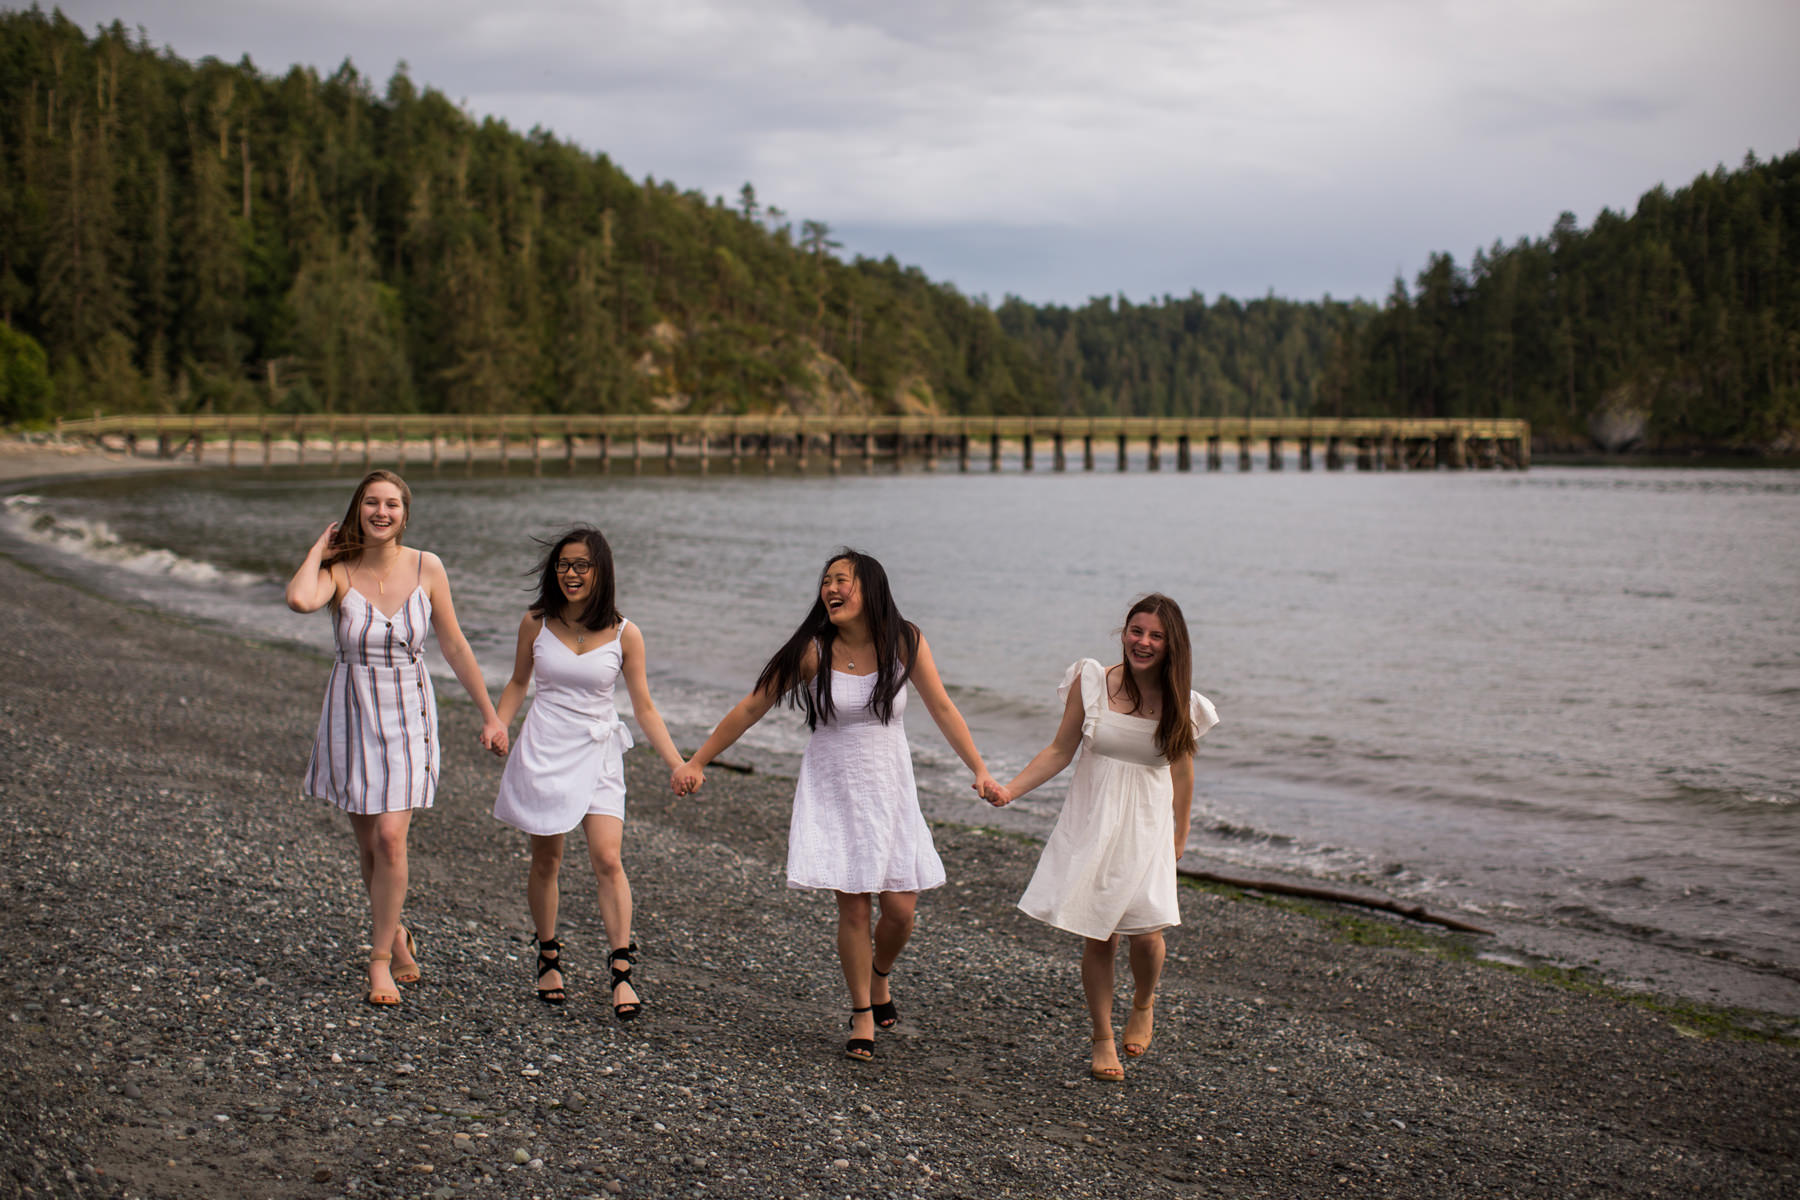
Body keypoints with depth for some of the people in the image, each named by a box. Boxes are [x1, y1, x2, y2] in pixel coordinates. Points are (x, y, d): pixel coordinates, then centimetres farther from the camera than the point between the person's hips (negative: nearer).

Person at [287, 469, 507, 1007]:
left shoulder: (426, 568, -5)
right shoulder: (338, 571, -9)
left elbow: (454, 646, 4)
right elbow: (300, 599, -34)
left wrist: (490, 715, 6)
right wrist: (319, 547, -15)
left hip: (409, 715, -1)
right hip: (352, 714, 1)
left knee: (390, 837, -12)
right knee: (367, 842, 12)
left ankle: (380, 960, 1)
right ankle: (396, 934, 36)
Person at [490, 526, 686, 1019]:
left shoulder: (624, 635, -2)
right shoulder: (536, 622, 1)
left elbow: (644, 708, 3)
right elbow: (517, 684, 15)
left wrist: (678, 764, -5)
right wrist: (497, 726, -3)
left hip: (597, 754, -1)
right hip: (544, 750, 1)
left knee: (608, 859, -12)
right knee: (545, 862, 7)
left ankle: (621, 970, -9)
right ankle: (549, 958, 26)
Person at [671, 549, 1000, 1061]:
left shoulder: (905, 642, -6)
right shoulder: (813, 651, -10)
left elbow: (942, 708, 2)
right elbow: (752, 708, -4)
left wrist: (980, 769, -4)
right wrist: (697, 761, -3)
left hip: (890, 790, 2)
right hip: (832, 792, -1)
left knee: (900, 908, -1)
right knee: (854, 905, -5)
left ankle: (879, 978, 32)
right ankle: (862, 1014, 15)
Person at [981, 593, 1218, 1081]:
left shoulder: (1180, 705, -2)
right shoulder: (1091, 683, -6)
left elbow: (1181, 774, 8)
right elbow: (1059, 751, -1)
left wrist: (1178, 843, 13)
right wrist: (1010, 789, -13)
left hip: (1147, 830, 0)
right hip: (1091, 824, 0)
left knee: (1145, 931, -11)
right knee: (1097, 937, 0)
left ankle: (1143, 1004, 23)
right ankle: (1102, 1039, 20)